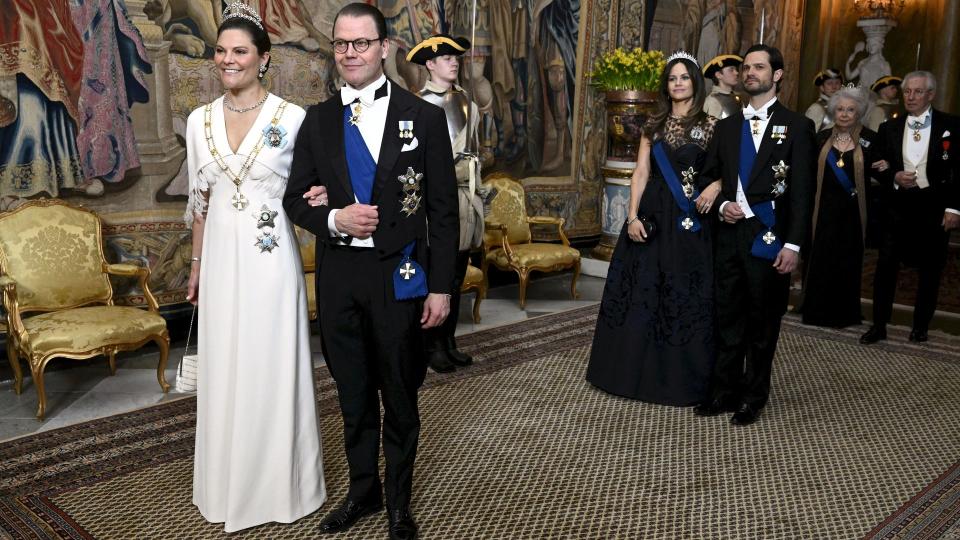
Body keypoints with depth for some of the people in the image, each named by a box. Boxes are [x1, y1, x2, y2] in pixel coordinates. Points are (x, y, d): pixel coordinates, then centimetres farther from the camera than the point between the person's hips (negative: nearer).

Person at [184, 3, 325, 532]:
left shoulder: (292, 118, -7)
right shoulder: (199, 121, 5)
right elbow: (199, 200, 12)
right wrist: (197, 264, 14)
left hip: (271, 261, -3)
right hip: (222, 259, 4)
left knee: (274, 368, 5)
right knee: (224, 371, 11)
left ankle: (280, 480, 24)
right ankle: (234, 487, 29)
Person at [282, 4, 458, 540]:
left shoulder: (424, 116, -4)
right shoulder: (318, 119, 4)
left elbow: (444, 210, -4)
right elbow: (296, 199, 8)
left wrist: (440, 287, -7)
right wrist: (334, 219, -13)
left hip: (399, 275, -2)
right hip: (338, 275, 3)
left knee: (400, 396, 12)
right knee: (354, 395, 16)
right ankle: (363, 490, 37)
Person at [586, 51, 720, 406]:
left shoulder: (710, 125, 2)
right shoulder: (654, 124, 9)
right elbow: (641, 172, 5)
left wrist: (716, 185, -21)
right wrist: (633, 216, -5)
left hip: (690, 220, -3)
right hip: (652, 216, 3)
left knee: (684, 294, 1)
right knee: (642, 293, 5)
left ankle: (679, 378, 14)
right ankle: (639, 371, 19)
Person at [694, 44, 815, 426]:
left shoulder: (796, 126, 0)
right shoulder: (726, 126, 14)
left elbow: (802, 190, -6)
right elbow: (710, 176, 16)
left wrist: (792, 244, -13)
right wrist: (721, 204, -5)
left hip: (768, 237, -4)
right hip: (729, 235, 4)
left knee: (763, 323, 6)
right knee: (728, 319, 9)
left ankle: (753, 398, 19)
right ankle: (724, 392, 19)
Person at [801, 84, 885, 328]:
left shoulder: (870, 139, -2)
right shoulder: (822, 138, 4)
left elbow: (879, 168, 6)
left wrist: (884, 168, -15)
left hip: (852, 212, -1)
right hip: (824, 210, 1)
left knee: (847, 262, 8)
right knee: (819, 259, 5)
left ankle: (842, 313, 21)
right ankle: (816, 310, 19)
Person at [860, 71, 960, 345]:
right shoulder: (889, 128, 7)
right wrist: (894, 178, -11)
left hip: (934, 207, -1)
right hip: (898, 206, 2)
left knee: (929, 270, 8)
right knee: (885, 266, -2)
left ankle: (920, 326, 22)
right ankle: (879, 325, 8)